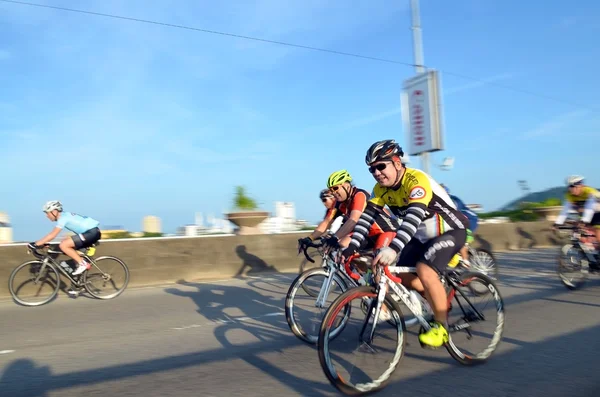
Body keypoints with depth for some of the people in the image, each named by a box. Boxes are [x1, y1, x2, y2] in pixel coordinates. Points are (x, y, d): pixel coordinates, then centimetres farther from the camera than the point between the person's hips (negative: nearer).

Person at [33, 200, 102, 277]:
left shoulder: (63, 218, -10)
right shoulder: (65, 216, 18)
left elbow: (52, 235, -16)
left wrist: (36, 244, -11)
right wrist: (40, 242, 21)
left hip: (92, 233, -10)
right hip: (92, 232, 10)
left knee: (63, 245, -13)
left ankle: (83, 264, -7)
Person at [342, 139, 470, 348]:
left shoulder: (416, 180, -30)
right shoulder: (381, 188, -7)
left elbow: (413, 215, -45)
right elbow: (367, 216, -12)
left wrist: (393, 248, -57)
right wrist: (352, 246, -24)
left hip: (450, 231, -8)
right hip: (423, 236, 8)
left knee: (425, 270, -28)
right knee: (402, 273, 0)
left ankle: (441, 326, -8)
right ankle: (441, 303, 24)